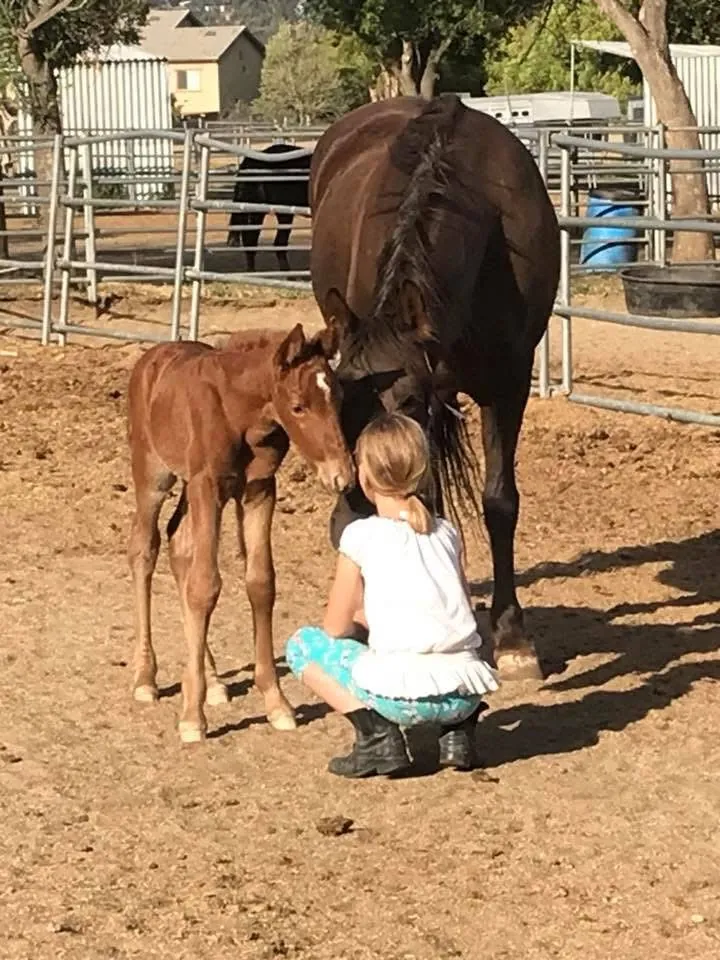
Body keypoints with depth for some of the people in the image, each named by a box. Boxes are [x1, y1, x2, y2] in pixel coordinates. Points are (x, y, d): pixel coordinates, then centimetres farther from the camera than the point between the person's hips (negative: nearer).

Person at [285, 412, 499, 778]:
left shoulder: (361, 536, 2)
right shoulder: (446, 533, 15)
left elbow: (336, 628, 5)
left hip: (402, 694, -5)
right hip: (465, 692, 6)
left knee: (302, 645, 16)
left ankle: (375, 735, -1)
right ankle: (459, 730, 14)